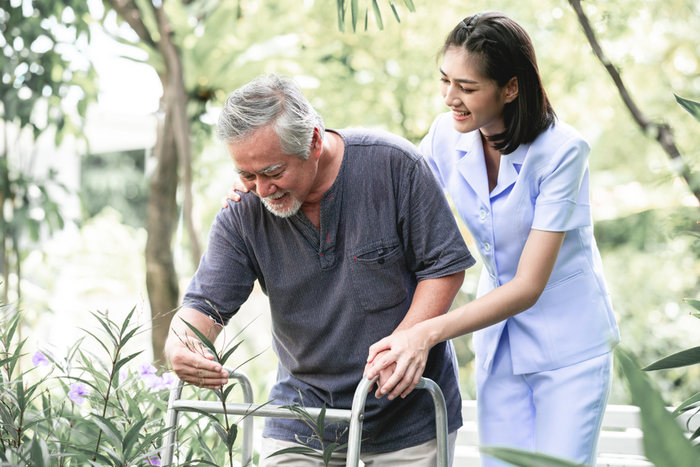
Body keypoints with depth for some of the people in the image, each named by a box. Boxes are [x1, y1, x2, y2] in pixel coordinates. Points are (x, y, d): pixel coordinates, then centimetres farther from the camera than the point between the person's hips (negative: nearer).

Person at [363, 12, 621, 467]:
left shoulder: (562, 150, -22)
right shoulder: (445, 137, -7)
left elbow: (528, 286, -24)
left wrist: (427, 333, -34)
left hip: (569, 345, -4)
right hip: (498, 341, 4)